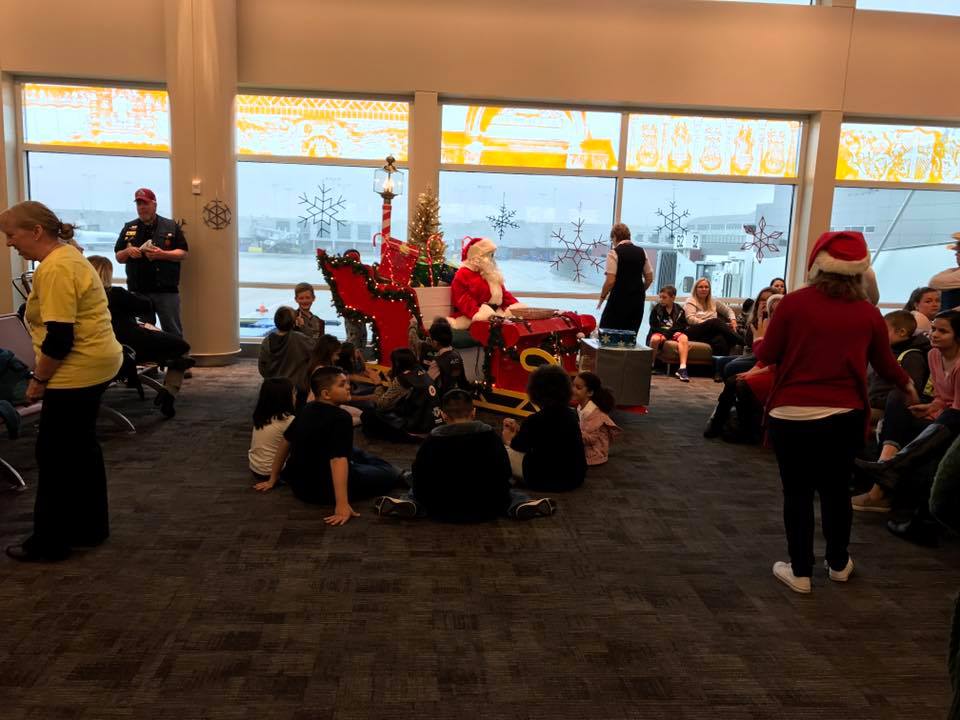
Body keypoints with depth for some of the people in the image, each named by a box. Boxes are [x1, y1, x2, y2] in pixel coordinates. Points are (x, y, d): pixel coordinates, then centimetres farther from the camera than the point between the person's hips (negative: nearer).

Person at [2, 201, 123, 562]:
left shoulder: (55, 269, -20)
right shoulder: (66, 256, 13)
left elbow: (59, 337, -24)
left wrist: (39, 378, -12)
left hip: (78, 371, -10)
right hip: (92, 365, 10)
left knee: (54, 455, 1)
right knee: (80, 448, 18)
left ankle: (50, 542, 13)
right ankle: (90, 527, 29)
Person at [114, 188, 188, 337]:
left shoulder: (171, 226, 5)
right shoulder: (129, 228, 13)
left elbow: (182, 253, 0)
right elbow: (119, 258, 15)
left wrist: (162, 254, -16)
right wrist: (127, 251, -7)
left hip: (166, 290, -3)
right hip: (137, 291, 3)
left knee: (173, 332, -1)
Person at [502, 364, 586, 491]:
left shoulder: (535, 420, -19)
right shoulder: (572, 414, 1)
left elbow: (518, 445, 2)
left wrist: (508, 440, 24)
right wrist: (519, 429, 23)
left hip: (548, 479, -7)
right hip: (575, 477, 7)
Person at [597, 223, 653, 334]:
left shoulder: (614, 253, -8)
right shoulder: (642, 252, 9)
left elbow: (610, 281, -14)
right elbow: (649, 278, 12)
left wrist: (602, 298, -1)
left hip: (619, 299, -6)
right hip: (638, 300, 6)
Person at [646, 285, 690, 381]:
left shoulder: (679, 310, 6)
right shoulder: (656, 308, 2)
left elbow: (682, 326, 3)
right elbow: (654, 326, 1)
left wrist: (667, 333, -12)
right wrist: (663, 332, -17)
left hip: (674, 333, 2)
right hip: (659, 332, -2)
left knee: (684, 338, -31)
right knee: (655, 338, -37)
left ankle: (682, 368, -39)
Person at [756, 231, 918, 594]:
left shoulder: (794, 302, -9)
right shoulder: (868, 313, 0)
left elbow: (766, 356, -5)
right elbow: (886, 365, 12)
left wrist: (759, 344, 19)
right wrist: (908, 385, 34)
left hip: (791, 414, -3)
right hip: (844, 416, 3)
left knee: (797, 493, 10)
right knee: (836, 490, 19)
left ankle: (800, 571, 17)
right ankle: (838, 564, 34)